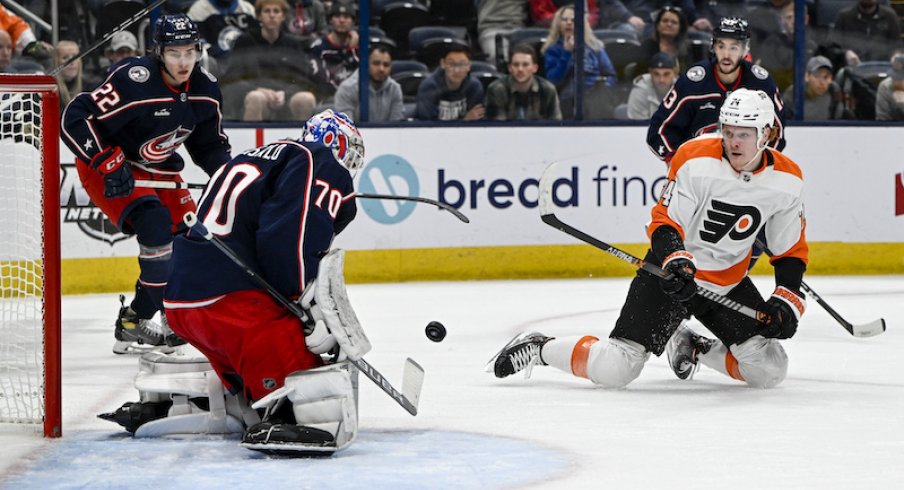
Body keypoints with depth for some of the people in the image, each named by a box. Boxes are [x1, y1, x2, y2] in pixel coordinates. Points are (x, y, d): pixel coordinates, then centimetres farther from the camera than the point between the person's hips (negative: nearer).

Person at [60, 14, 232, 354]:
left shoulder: (204, 90, -6)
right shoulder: (134, 81, -29)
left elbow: (209, 144, 10)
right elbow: (75, 119, -30)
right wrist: (109, 164, -34)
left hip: (157, 169, 8)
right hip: (106, 168, -8)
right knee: (156, 224, -27)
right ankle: (136, 325, -19)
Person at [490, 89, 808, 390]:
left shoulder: (787, 180, -9)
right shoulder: (696, 160, -21)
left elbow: (792, 252, 2)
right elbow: (664, 222, -18)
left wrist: (786, 301, -11)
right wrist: (677, 262, -37)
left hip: (729, 283, 5)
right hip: (671, 274, -5)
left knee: (769, 371, -4)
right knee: (612, 371, -17)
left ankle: (692, 348, 20)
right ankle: (538, 348, 9)